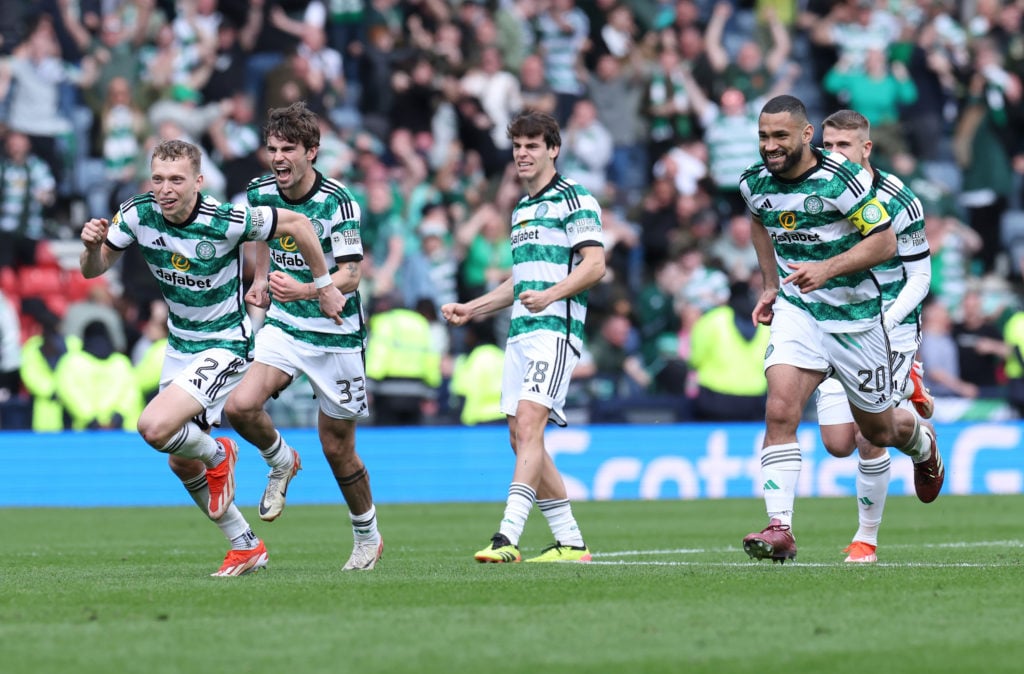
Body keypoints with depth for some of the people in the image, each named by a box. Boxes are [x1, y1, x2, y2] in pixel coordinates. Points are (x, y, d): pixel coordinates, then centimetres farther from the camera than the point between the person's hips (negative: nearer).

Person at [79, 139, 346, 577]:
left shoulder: (224, 222, -26)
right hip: (179, 344, 7)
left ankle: (217, 455, 7)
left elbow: (297, 224, -13)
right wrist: (93, 246, -25)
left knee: (155, 428, -25)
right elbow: (93, 270, -2)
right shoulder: (137, 215, -12)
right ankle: (246, 547, 29)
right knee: (181, 463, 12)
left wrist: (324, 286, -5)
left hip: (224, 346, -7)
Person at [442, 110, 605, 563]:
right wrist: (470, 310, 24)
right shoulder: (521, 210, 23)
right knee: (520, 436, 5)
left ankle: (508, 537, -28)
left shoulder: (573, 199, -4)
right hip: (520, 333, 9)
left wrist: (549, 295, -26)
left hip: (556, 327, -9)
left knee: (529, 424, -20)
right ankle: (571, 543, 11)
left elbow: (594, 264, -13)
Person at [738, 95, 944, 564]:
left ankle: (921, 442, 51)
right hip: (796, 310, 3)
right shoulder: (755, 183, -3)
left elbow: (885, 242, -16)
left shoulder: (843, 180, -19)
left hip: (854, 315, -3)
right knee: (780, 411, -21)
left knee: (878, 430, 13)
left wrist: (827, 269, -29)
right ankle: (780, 529, -23)